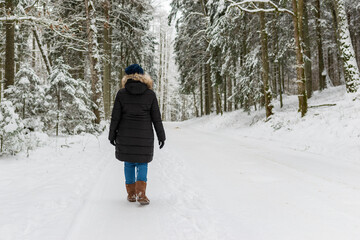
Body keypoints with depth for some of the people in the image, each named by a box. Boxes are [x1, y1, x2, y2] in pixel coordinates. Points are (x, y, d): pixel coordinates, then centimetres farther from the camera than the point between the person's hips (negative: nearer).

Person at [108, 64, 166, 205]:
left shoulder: (121, 93, -3)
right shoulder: (150, 94, -3)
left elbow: (115, 117, -2)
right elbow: (156, 118, -1)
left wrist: (112, 135, 8)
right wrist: (161, 136, 7)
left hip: (125, 135, 1)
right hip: (144, 135, 0)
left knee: (129, 163, 14)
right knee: (142, 163, 10)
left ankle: (131, 194, 18)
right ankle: (141, 193, -5)